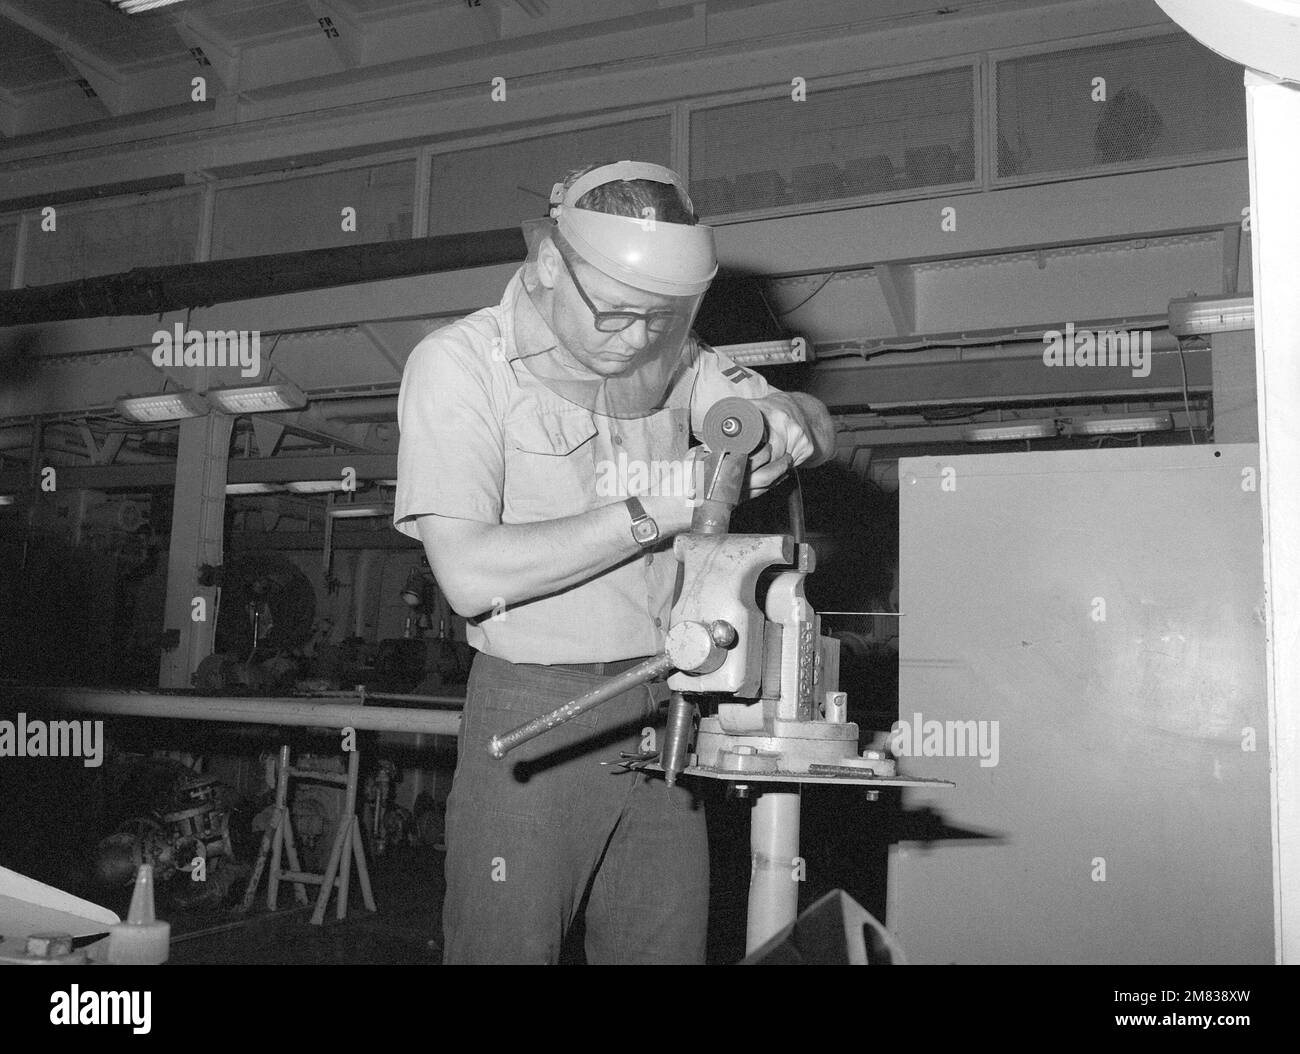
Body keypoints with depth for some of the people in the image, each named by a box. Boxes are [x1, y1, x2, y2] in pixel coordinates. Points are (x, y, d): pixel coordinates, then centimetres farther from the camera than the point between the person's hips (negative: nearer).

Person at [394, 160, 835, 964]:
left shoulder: (671, 357, 8)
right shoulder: (460, 363, -7)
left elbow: (822, 434, 11)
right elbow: (470, 574, -17)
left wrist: (784, 415, -13)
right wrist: (656, 509, -19)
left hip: (663, 715, 5)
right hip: (533, 718, -4)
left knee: (669, 945, 11)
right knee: (506, 946, 3)